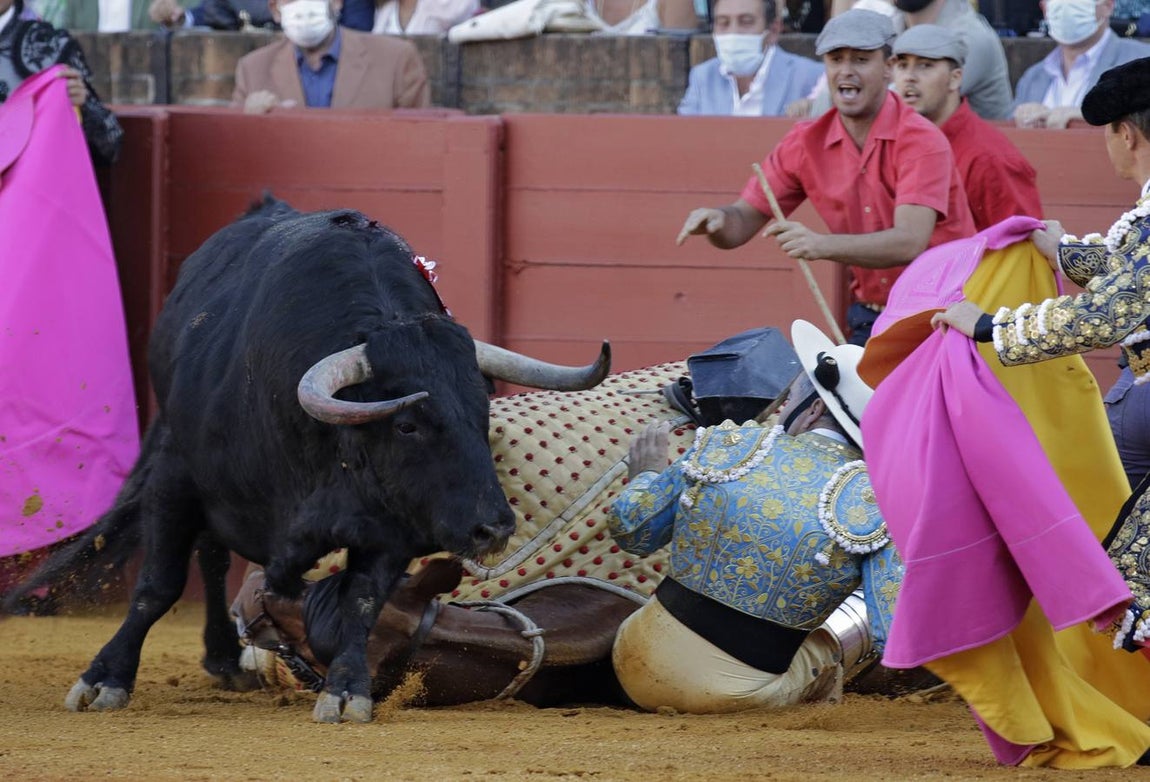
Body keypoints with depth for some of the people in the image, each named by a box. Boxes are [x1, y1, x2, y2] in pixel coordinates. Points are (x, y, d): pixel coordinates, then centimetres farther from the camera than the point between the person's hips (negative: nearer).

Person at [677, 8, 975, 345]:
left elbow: (909, 243, -27)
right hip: (870, 319, 4)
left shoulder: (920, 142, -14)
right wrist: (717, 220, -21)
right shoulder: (805, 144, 2)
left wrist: (824, 245, -41)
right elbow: (744, 220, 4)